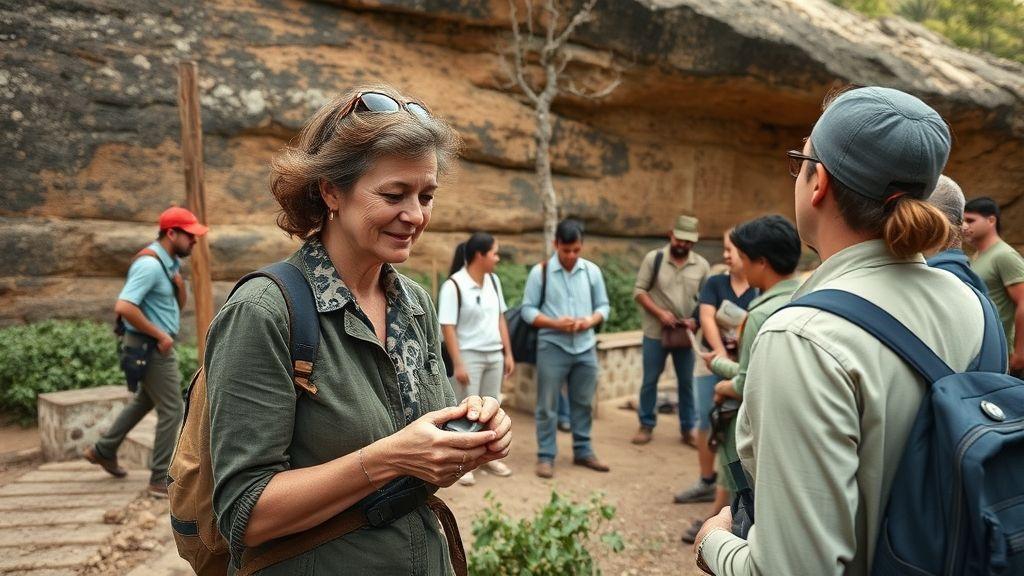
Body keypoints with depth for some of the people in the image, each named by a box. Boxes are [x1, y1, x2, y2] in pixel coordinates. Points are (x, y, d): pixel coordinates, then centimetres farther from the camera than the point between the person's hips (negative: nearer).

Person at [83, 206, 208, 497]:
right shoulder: (150, 264, -22)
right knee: (171, 410, -5)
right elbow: (123, 307, -31)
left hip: (157, 345, 10)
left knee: (144, 400, 26)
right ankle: (161, 480, 4)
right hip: (151, 346, -10)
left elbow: (179, 304, 14)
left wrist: (179, 283, -7)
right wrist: (160, 335, -23)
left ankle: (104, 450, 43)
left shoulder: (170, 262, 8)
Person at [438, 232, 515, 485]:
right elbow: (448, 327, -16)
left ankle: (488, 456, 28)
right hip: (469, 355, -6)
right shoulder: (454, 285, -15)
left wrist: (508, 353, 10)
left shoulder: (493, 281, 6)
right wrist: (457, 364, -19)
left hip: (494, 355, 7)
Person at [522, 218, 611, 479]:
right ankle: (546, 456, 13)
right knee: (547, 405, 2)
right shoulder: (540, 272, -6)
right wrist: (554, 323, -19)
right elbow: (528, 310, -5)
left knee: (583, 403, 13)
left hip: (585, 348, 3)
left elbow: (604, 305, 9)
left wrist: (590, 321, -12)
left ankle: (583, 451, 27)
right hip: (552, 348, -3)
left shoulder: (592, 271, 4)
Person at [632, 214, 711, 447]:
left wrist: (696, 320, -14)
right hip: (655, 333, -2)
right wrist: (660, 313, -16)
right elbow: (639, 291, -5)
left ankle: (688, 429, 22)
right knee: (649, 381, 7)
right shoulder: (654, 258, -5)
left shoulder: (702, 265, 1)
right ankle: (646, 425, 21)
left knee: (686, 382, 9)